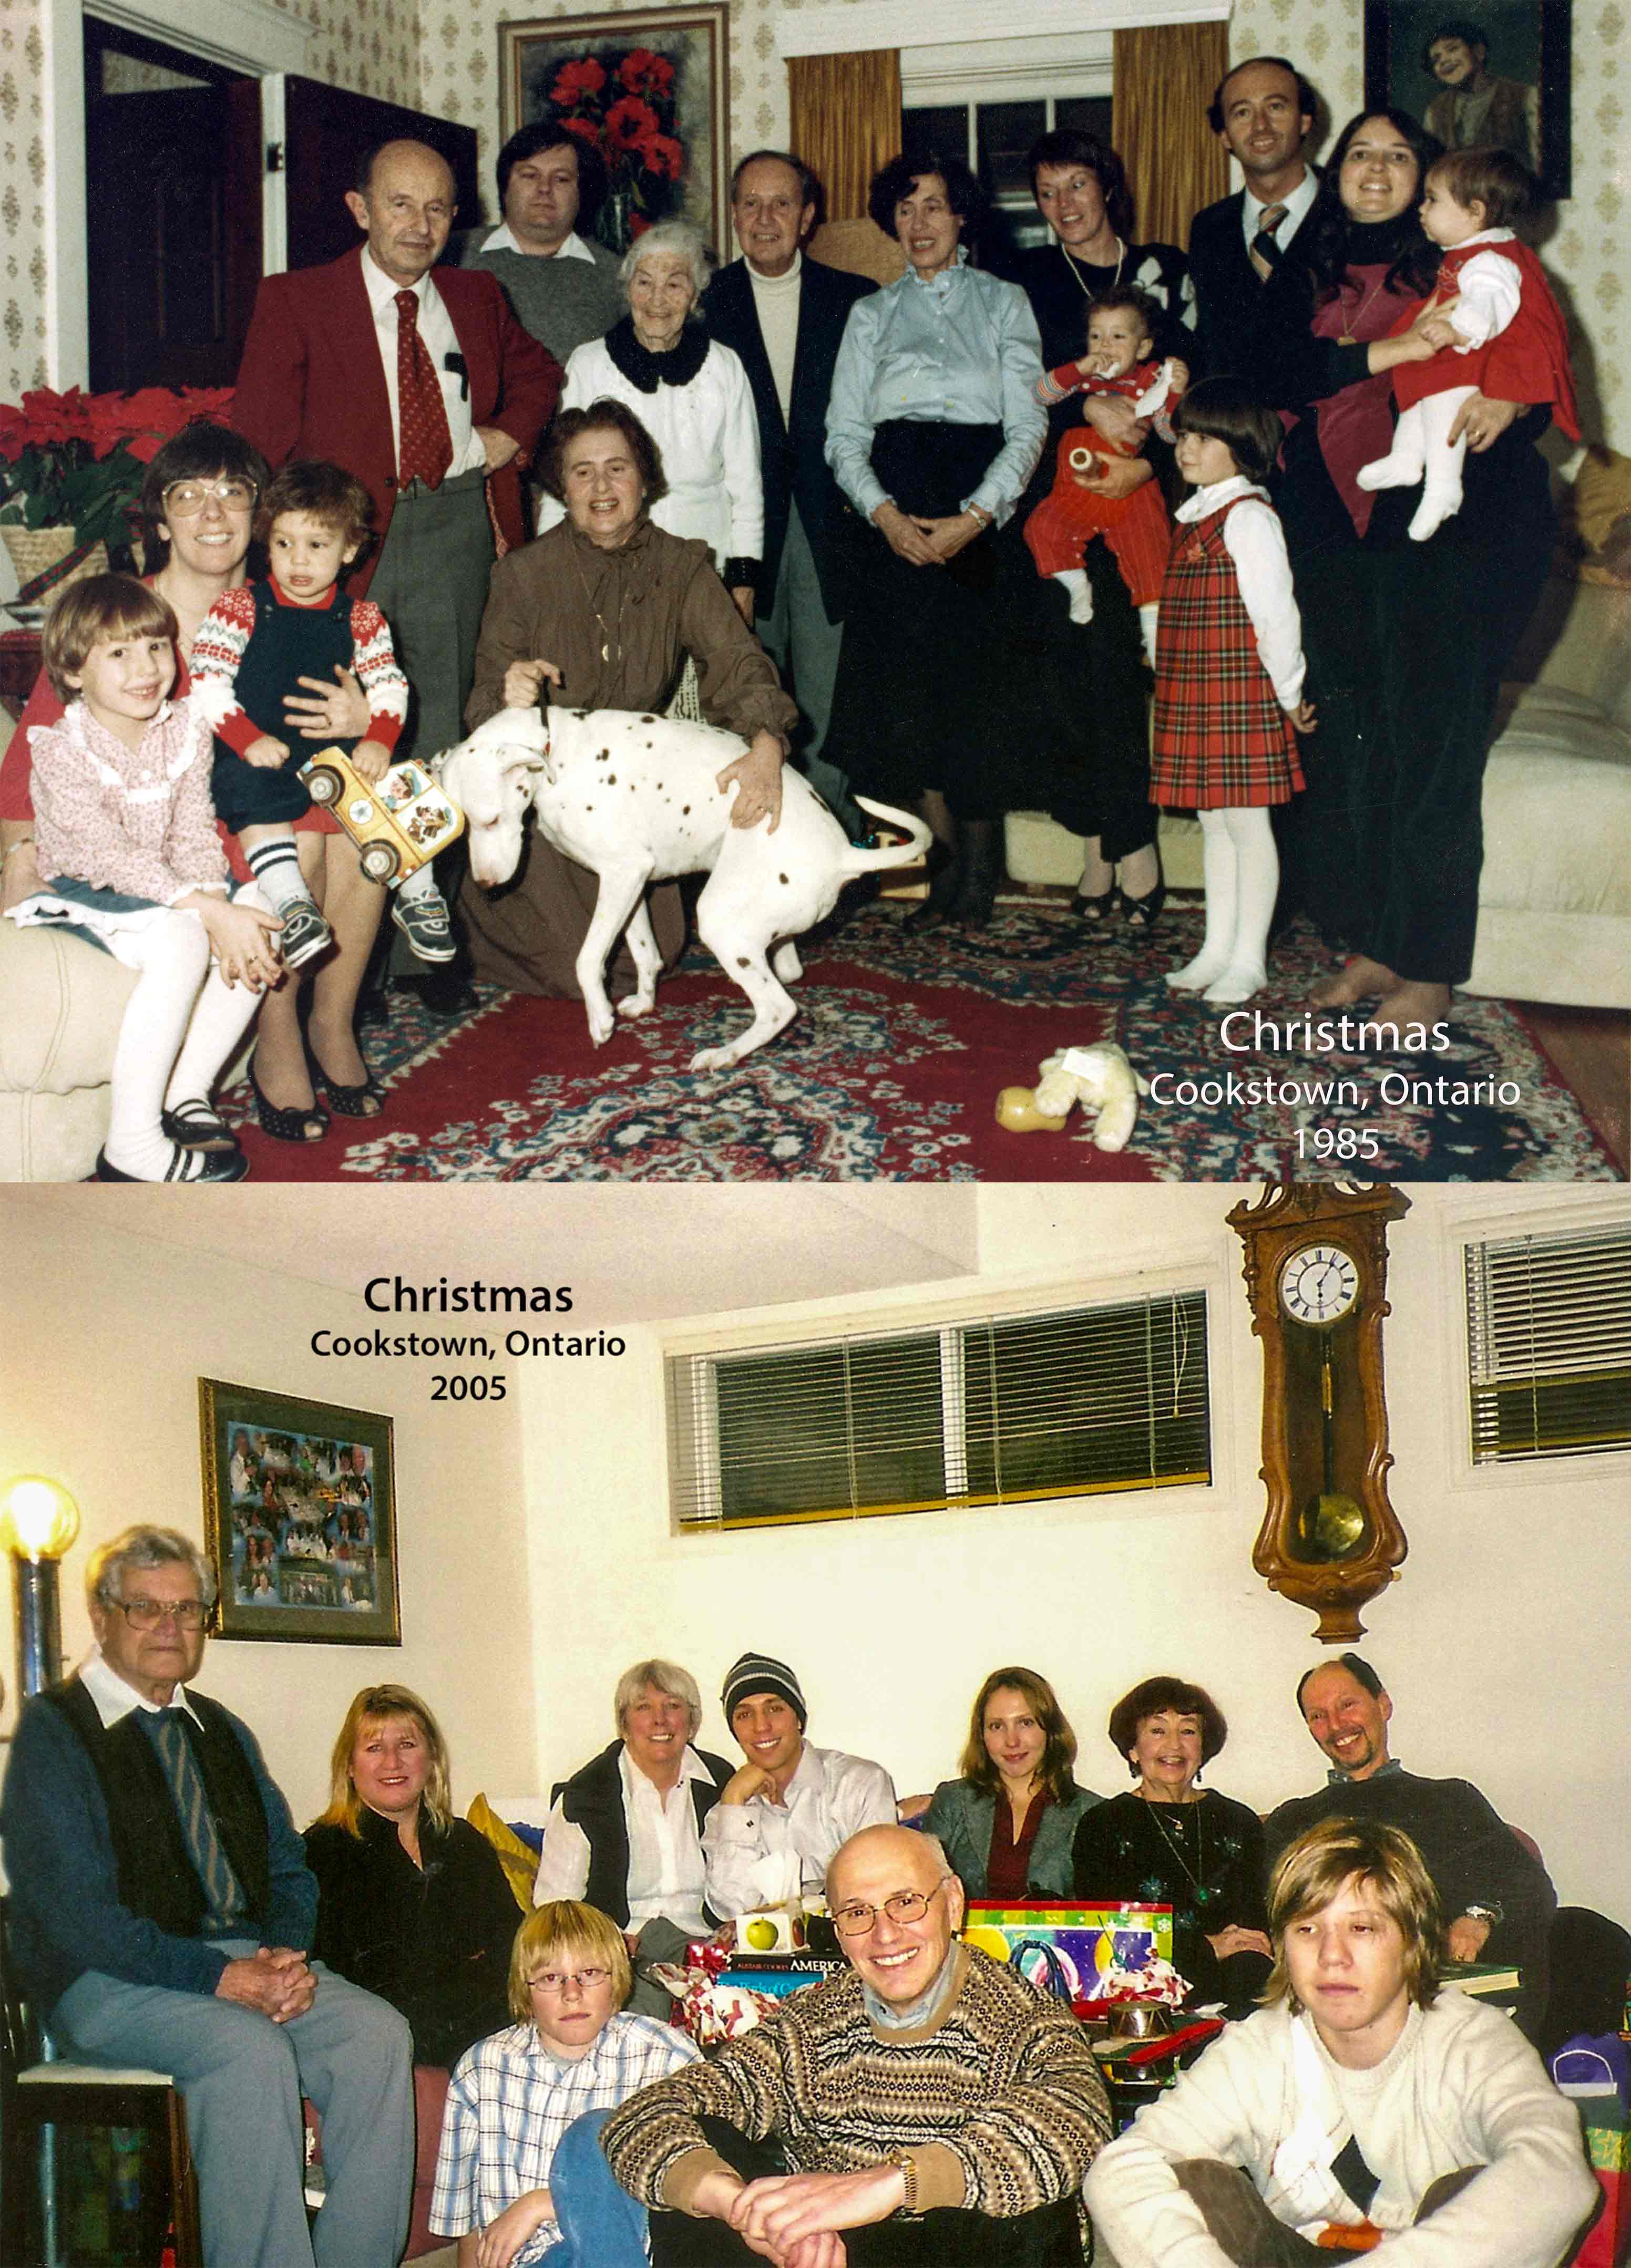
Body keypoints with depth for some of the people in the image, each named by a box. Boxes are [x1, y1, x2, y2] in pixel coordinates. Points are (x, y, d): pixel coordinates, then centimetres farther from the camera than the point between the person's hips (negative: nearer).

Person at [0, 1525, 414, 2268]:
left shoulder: (224, 1732, 19)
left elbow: (288, 1871, 18)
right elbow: (76, 1913, -13)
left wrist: (287, 1956, -6)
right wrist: (219, 1977, -21)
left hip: (249, 1962, 6)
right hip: (107, 1982, -6)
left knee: (377, 2032, -21)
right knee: (249, 2049, -34)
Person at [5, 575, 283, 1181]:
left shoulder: (186, 734, 1)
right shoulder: (63, 752, -19)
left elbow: (195, 837, -4)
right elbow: (112, 856, -26)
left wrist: (215, 905, -25)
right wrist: (210, 915, -33)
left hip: (164, 889, 7)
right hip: (83, 896, -7)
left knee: (263, 920, -13)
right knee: (178, 942, -33)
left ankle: (186, 1093, -4)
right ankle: (131, 1145, -31)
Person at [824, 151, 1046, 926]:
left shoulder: (1003, 303, 9)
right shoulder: (872, 315, 16)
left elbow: (1027, 429, 1)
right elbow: (844, 435, 8)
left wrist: (973, 517, -12)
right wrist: (885, 513, -10)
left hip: (980, 516, -2)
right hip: (894, 523, 2)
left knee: (975, 683, -6)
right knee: (904, 686, -3)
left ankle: (980, 866, 5)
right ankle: (949, 855, 11)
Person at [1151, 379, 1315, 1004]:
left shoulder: (1248, 517, -13)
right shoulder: (1194, 517, 14)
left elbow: (1274, 612, -14)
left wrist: (1289, 694, -10)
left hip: (1240, 698, -9)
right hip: (1190, 702, 9)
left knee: (1246, 824, -1)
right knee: (1213, 824, 14)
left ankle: (1248, 959, 5)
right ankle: (1217, 949, 21)